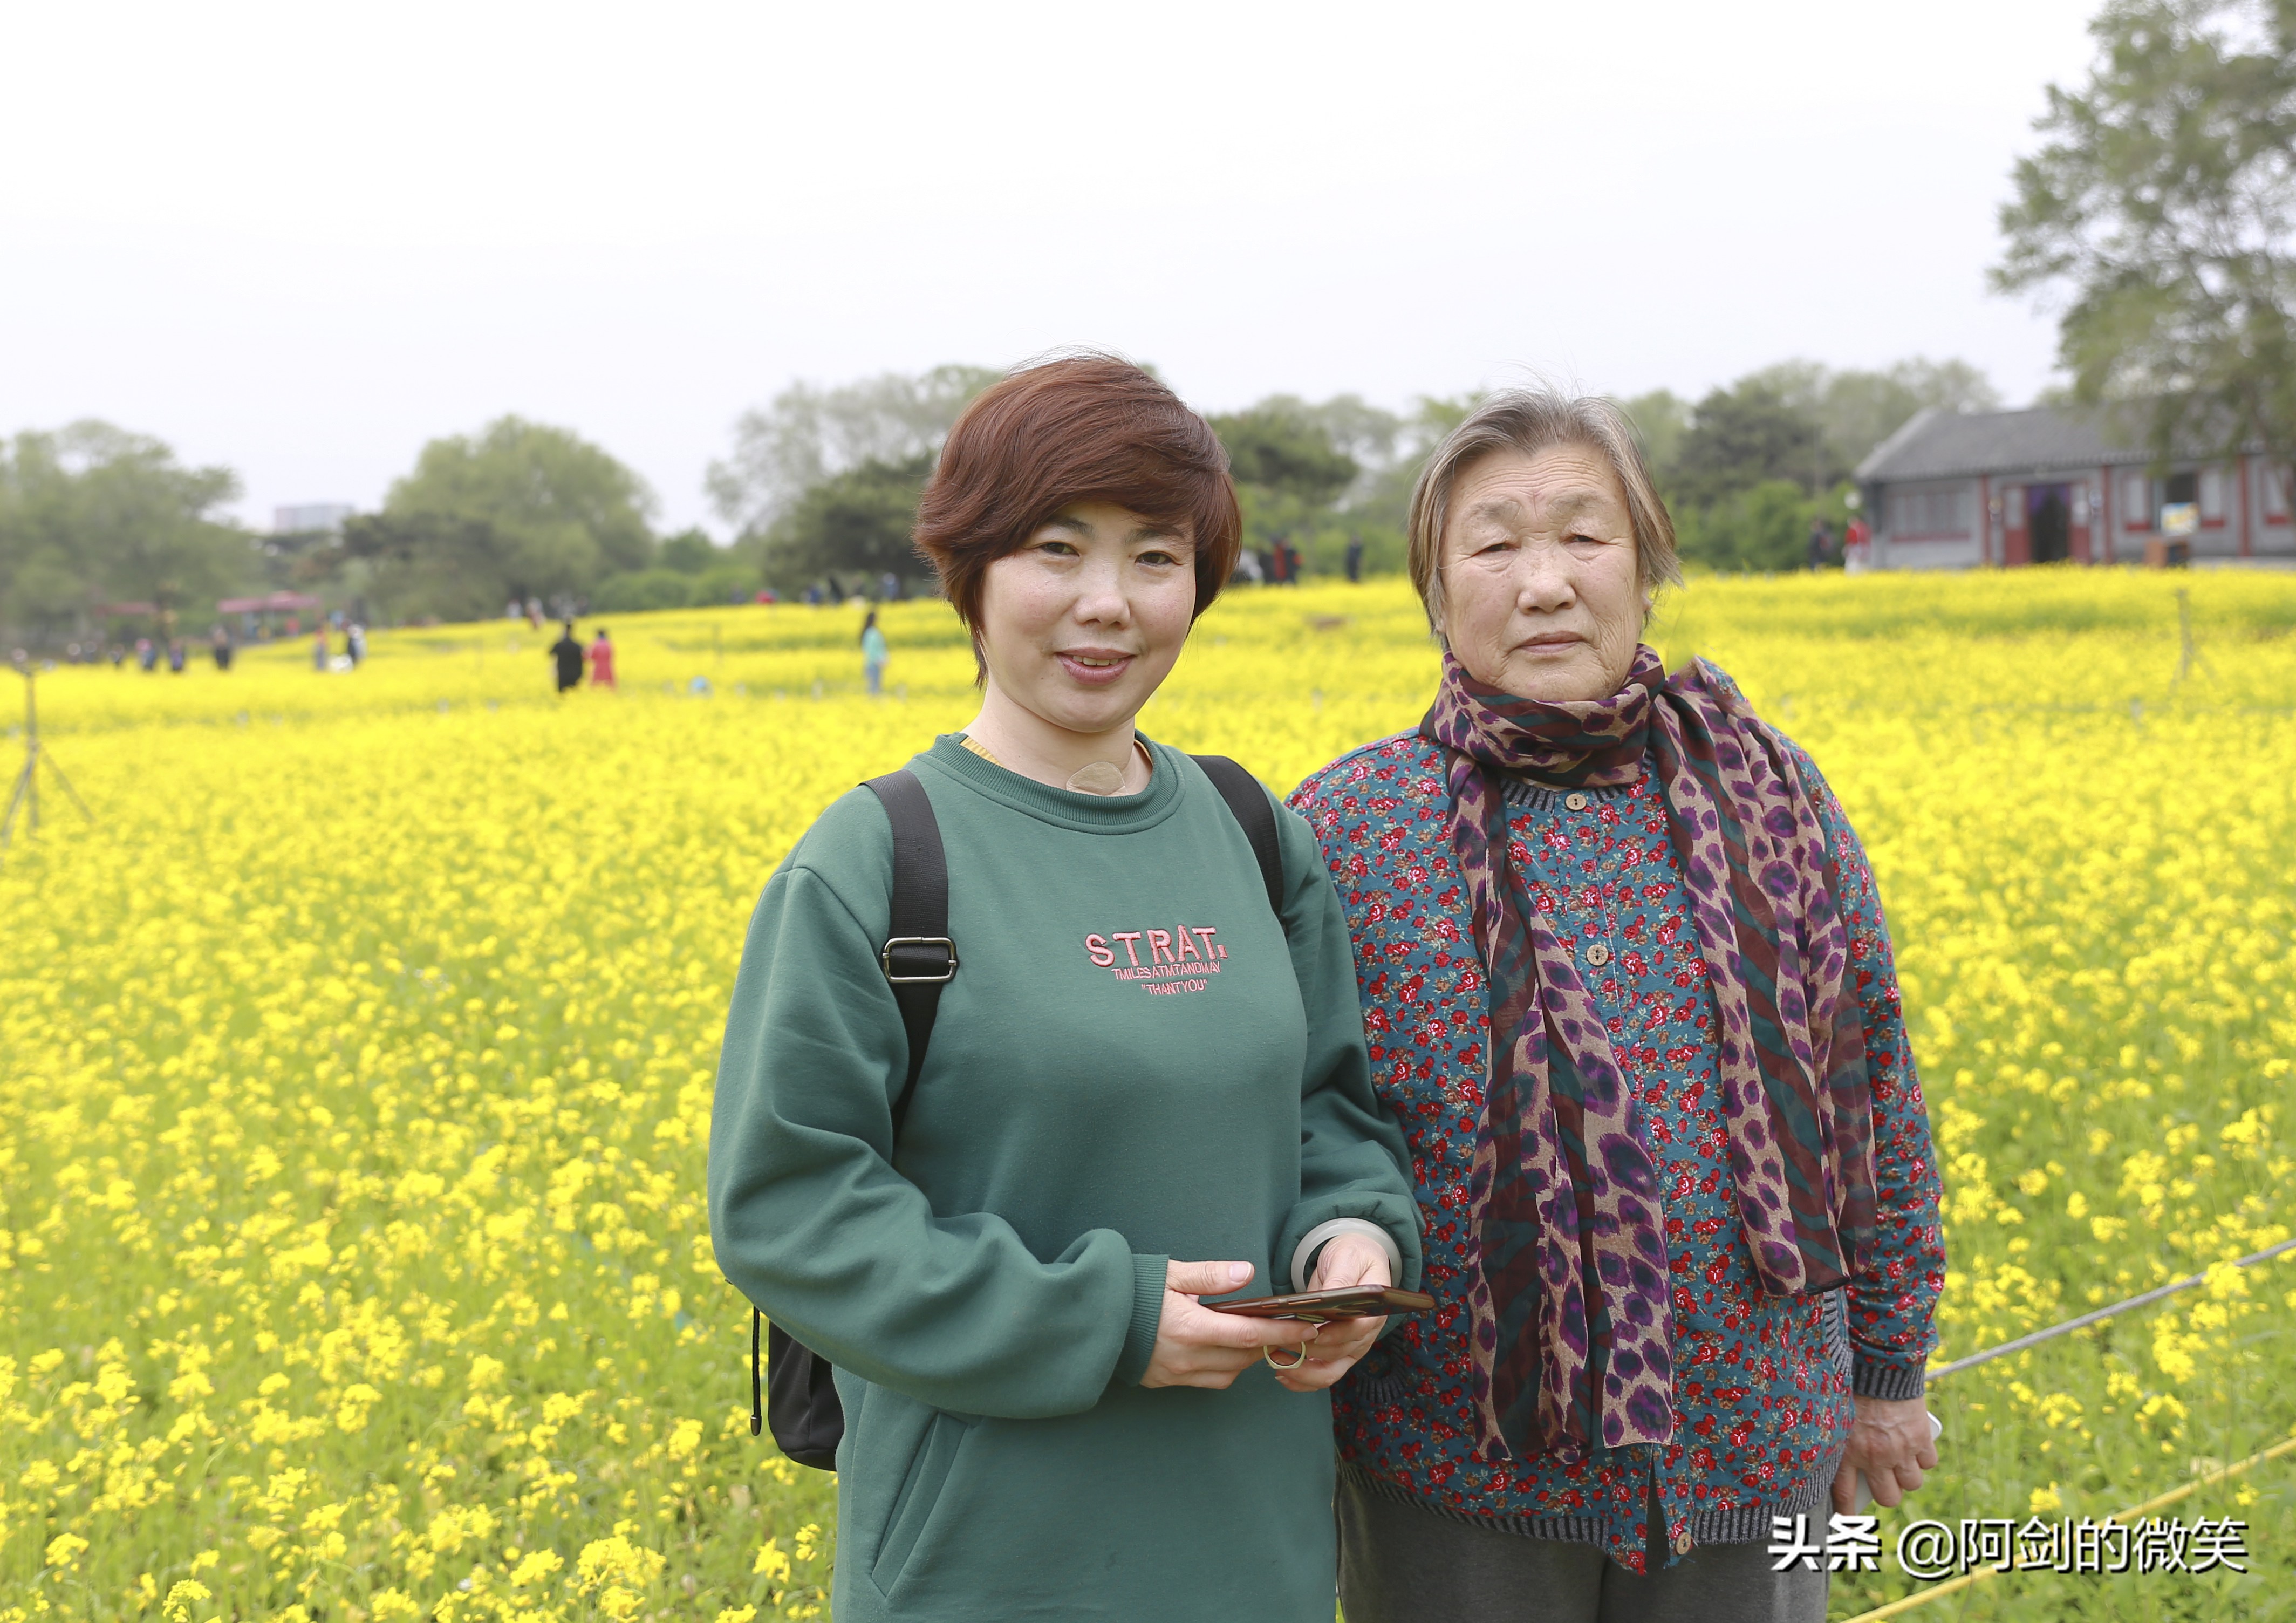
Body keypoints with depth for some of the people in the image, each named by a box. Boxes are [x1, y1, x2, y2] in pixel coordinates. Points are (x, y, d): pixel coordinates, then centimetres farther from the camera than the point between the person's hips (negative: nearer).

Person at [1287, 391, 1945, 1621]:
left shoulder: (1774, 800, 0)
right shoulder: (1343, 829, -9)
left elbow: (1871, 1098, 8)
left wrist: (1885, 1369, 12)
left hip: (1751, 1458, 3)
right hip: (1458, 1480, -2)